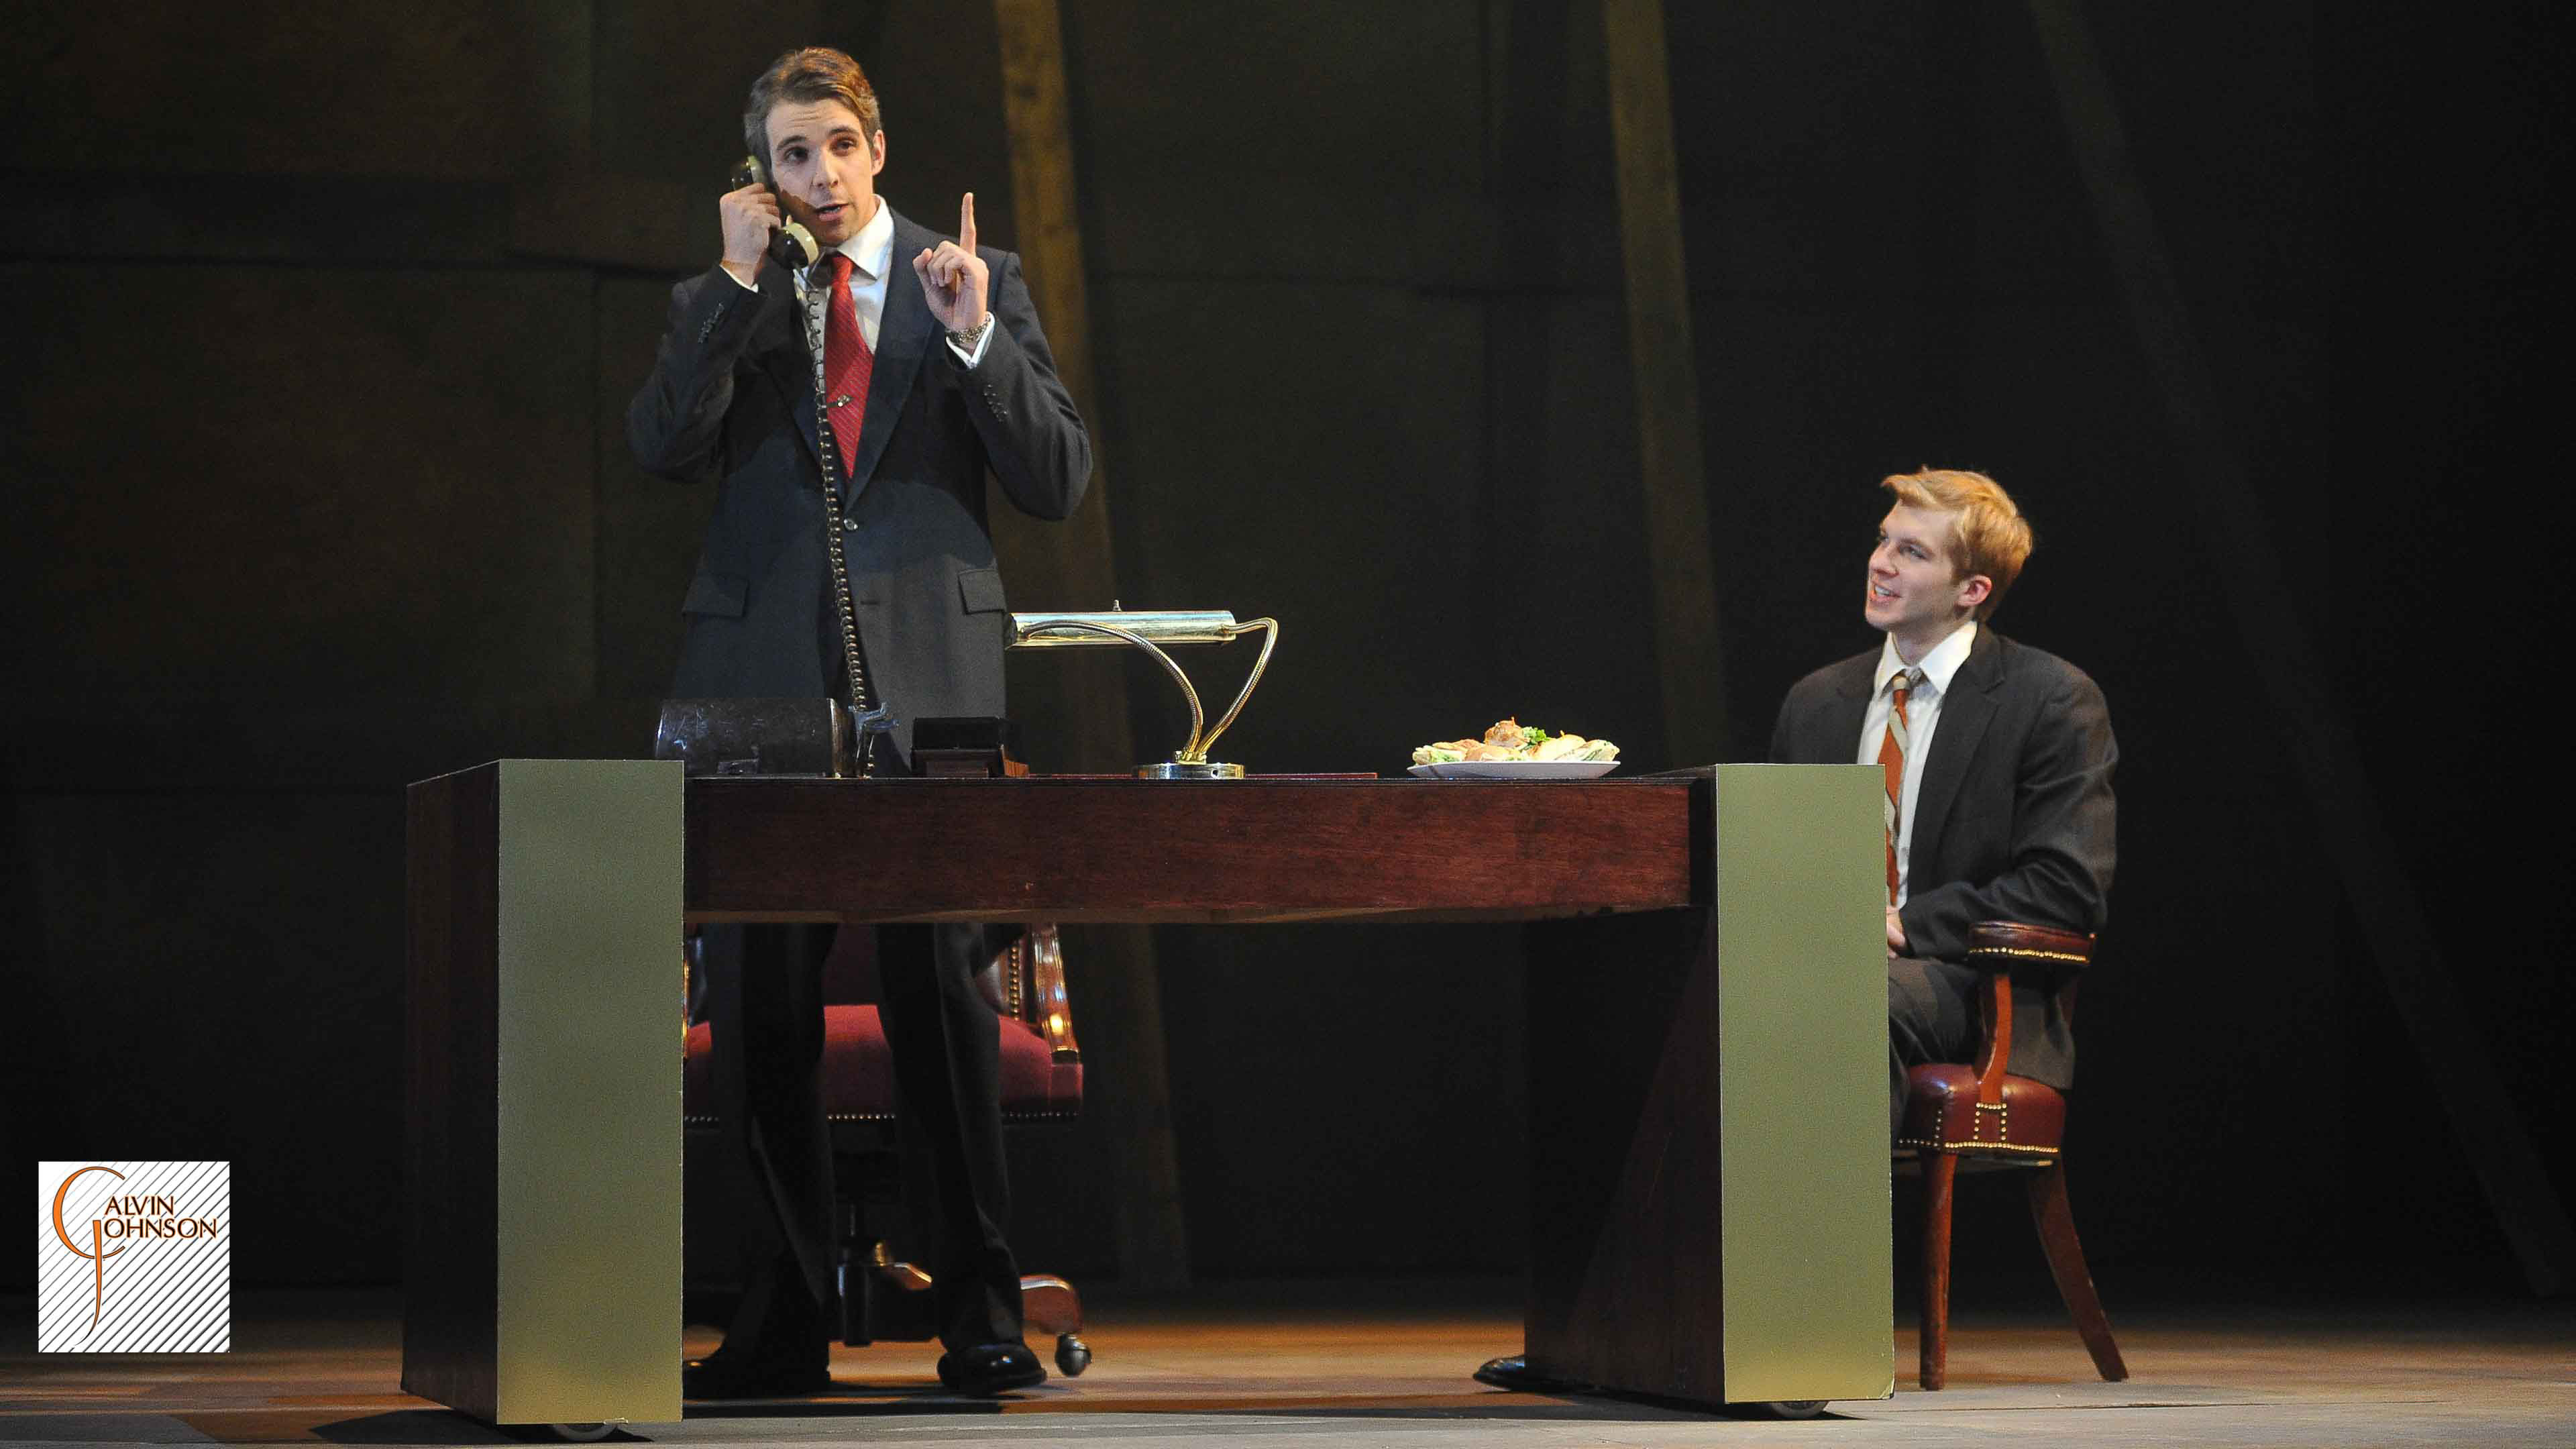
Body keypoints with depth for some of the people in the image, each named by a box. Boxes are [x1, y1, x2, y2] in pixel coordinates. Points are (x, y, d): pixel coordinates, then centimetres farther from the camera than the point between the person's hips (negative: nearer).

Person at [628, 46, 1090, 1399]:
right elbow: (663, 446, -4)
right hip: (765, 683, 2)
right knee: (755, 1000, 2)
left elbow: (1058, 477, 4)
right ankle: (784, 1322, 10)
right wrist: (738, 284, -7)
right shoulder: (717, 305, 14)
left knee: (940, 992, -5)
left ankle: (978, 1314, 1)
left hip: (926, 678, -1)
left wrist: (975, 335, -9)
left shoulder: (978, 281, 11)